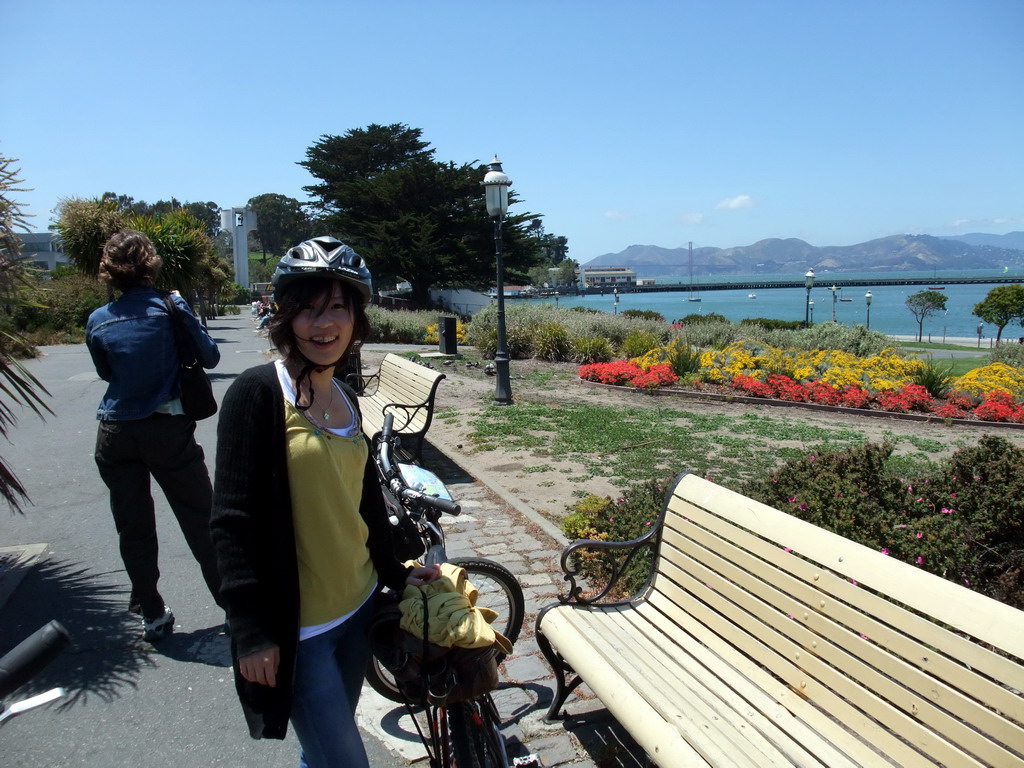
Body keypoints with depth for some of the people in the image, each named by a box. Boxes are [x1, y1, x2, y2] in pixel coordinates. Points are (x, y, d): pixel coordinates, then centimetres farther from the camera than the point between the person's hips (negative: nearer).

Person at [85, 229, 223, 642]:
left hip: (116, 436, 3)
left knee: (134, 529, 14)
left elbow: (106, 373, 14)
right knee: (201, 522, 9)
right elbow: (210, 357, -1)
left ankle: (152, 615, 24)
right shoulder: (170, 308, -10)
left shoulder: (98, 322, 0)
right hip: (169, 430, -3)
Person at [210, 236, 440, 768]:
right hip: (297, 627, -7)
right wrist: (251, 632, -17)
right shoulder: (258, 393, -16)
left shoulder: (345, 399, 5)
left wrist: (396, 573, 14)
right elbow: (232, 521, -17)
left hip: (357, 608, 7)